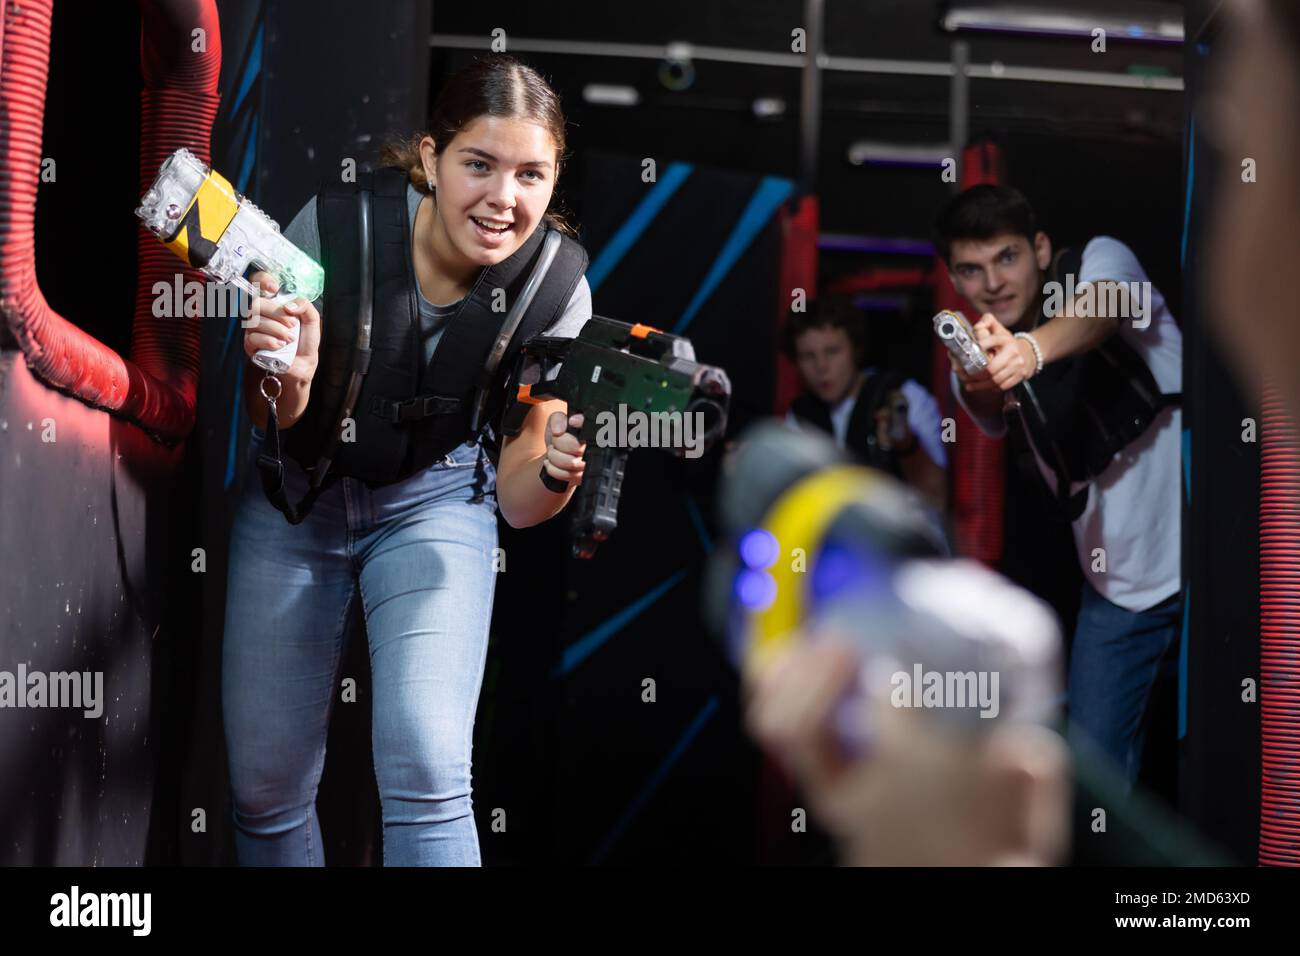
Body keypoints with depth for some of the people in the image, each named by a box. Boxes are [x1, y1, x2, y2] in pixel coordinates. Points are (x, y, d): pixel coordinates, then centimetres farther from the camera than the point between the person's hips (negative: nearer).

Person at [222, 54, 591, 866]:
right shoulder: (339, 221, -23)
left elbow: (516, 501, -12)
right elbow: (269, 419, -10)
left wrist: (559, 469, -35)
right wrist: (290, 380, -33)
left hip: (434, 503, -1)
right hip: (297, 497, 1)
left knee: (427, 771, -20)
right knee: (266, 788, 5)